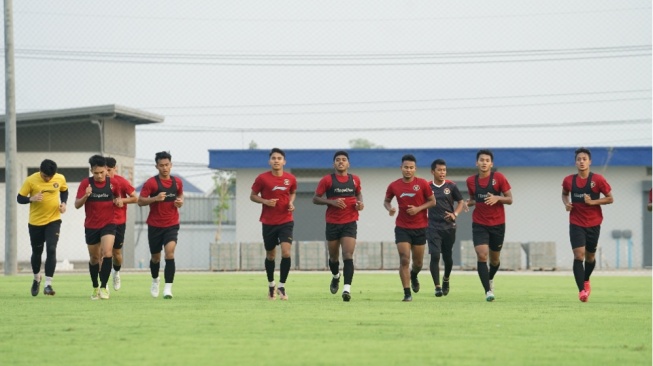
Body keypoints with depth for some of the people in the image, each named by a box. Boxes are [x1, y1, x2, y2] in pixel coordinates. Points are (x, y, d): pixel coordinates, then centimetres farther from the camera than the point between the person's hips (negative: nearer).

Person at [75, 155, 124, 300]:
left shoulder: (113, 183, -4)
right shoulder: (86, 183, -7)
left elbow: (118, 196, 16)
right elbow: (77, 205, -10)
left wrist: (118, 201, -7)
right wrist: (85, 196, -29)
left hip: (108, 224, -1)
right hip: (91, 226, 1)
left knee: (107, 253, -20)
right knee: (94, 258, 11)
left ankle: (104, 287, -15)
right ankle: (95, 288, 28)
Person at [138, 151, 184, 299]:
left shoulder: (177, 182, 3)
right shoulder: (151, 183, -8)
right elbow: (140, 201, -10)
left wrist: (180, 202, -3)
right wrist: (155, 198, -25)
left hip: (172, 225, 1)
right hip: (155, 225, -1)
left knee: (170, 252, -19)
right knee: (155, 257, 12)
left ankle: (168, 288, -20)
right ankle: (155, 280, 43)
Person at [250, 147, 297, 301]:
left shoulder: (291, 179, 0)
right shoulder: (262, 178, -6)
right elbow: (253, 196, 3)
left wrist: (291, 203, -1)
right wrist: (265, 201, -16)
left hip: (286, 221, 0)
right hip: (268, 223, 0)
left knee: (286, 252, -16)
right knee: (270, 255, 11)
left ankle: (281, 286, -3)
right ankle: (271, 285, 32)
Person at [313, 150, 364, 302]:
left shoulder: (355, 180, 6)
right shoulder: (327, 180, -2)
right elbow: (315, 199, -2)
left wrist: (360, 203, 3)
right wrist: (331, 202, -17)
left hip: (350, 223, 0)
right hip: (332, 223, 0)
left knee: (348, 255, -15)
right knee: (333, 256, 13)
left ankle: (347, 289, -22)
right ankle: (335, 276, 46)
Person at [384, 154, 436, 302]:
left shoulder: (422, 184, -5)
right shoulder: (394, 186, -1)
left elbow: (432, 201, 1)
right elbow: (387, 201, 14)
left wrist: (418, 208, -16)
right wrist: (389, 208, -10)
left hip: (420, 228, 0)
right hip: (402, 227, 0)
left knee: (418, 262, 10)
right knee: (404, 259, -12)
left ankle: (413, 276, 46)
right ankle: (407, 293, -9)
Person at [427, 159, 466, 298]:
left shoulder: (451, 186, 2)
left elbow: (461, 202, 7)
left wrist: (455, 214, -9)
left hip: (449, 226, 1)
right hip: (433, 227, -1)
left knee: (448, 257, 10)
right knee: (435, 255, -14)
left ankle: (446, 279, 38)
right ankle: (437, 286, -11)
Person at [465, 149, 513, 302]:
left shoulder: (499, 178, -7)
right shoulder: (471, 181, 1)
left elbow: (510, 199, -5)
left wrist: (497, 198, -24)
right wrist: (469, 202, -6)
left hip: (497, 224, -1)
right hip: (479, 224, 1)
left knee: (494, 258, 13)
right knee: (482, 255, -18)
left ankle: (490, 279, 45)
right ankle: (488, 291, -17)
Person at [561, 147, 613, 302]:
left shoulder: (598, 179, -8)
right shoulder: (569, 180, -1)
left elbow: (610, 198, -4)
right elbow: (565, 194, 19)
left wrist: (593, 201, -18)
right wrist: (566, 203, -3)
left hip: (593, 224, 0)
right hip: (576, 224, 0)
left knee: (590, 256, 14)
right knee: (578, 254, -16)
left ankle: (586, 280, 43)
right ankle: (581, 290, -20)